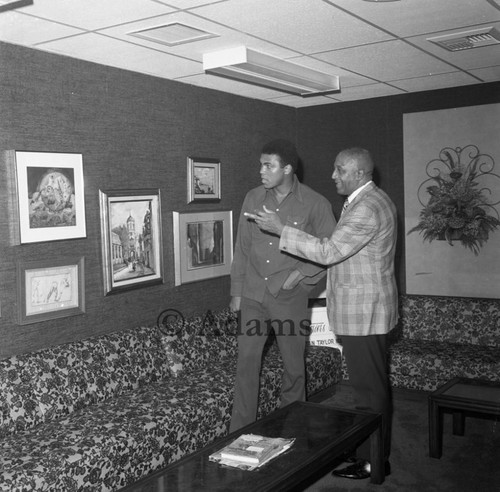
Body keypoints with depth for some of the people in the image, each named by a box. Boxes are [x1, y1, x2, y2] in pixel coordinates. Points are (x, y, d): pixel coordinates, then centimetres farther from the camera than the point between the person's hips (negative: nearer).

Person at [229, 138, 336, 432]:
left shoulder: (315, 204, -7)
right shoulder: (254, 198, 4)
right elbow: (242, 248, 9)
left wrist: (301, 273, -12)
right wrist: (236, 292, 9)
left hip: (289, 298, -3)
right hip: (253, 295, 3)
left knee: (294, 367, 8)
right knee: (246, 362, 5)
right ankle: (240, 432, 18)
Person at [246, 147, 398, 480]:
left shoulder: (367, 208, -21)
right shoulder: (370, 200, 14)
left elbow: (330, 251, -26)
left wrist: (280, 229, -24)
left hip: (363, 312, -11)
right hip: (365, 310, 11)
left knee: (370, 387, -1)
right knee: (372, 383, 18)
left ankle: (374, 461, 11)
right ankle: (373, 449, 30)